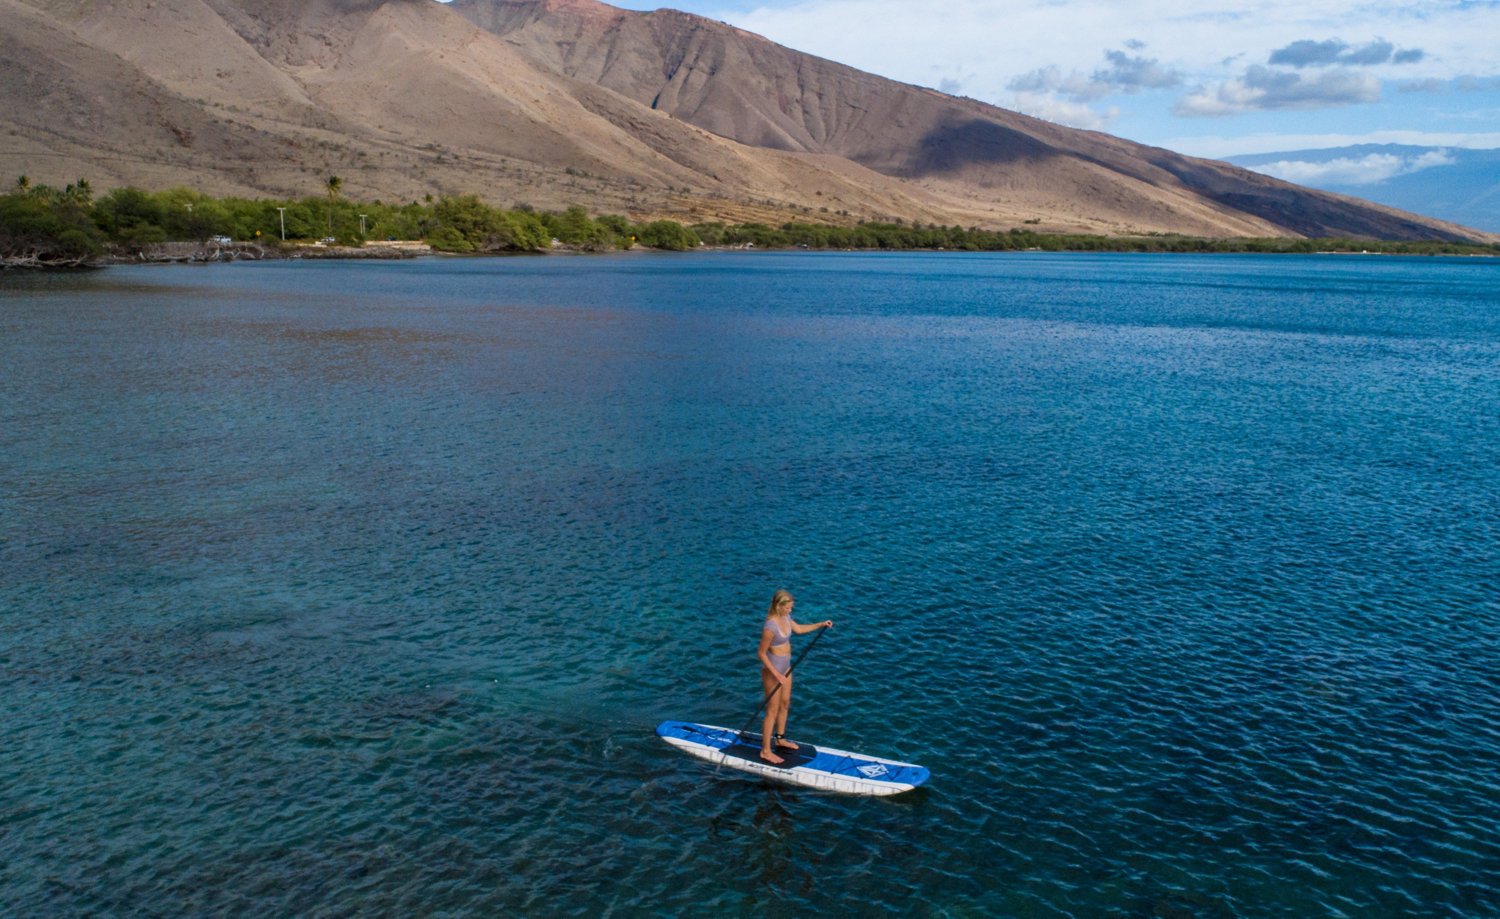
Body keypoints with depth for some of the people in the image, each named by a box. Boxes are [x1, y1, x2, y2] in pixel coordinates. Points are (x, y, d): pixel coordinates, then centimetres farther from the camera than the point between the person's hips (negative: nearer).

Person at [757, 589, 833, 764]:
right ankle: (765, 751, 12)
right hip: (772, 670, -9)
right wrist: (776, 675, -23)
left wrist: (821, 625, 10)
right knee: (773, 710, 0)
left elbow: (798, 629, 17)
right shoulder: (770, 627, -29)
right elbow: (761, 653, -22)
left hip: (785, 667, 9)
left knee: (785, 703, 22)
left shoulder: (785, 617, -3)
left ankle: (780, 739, 41)